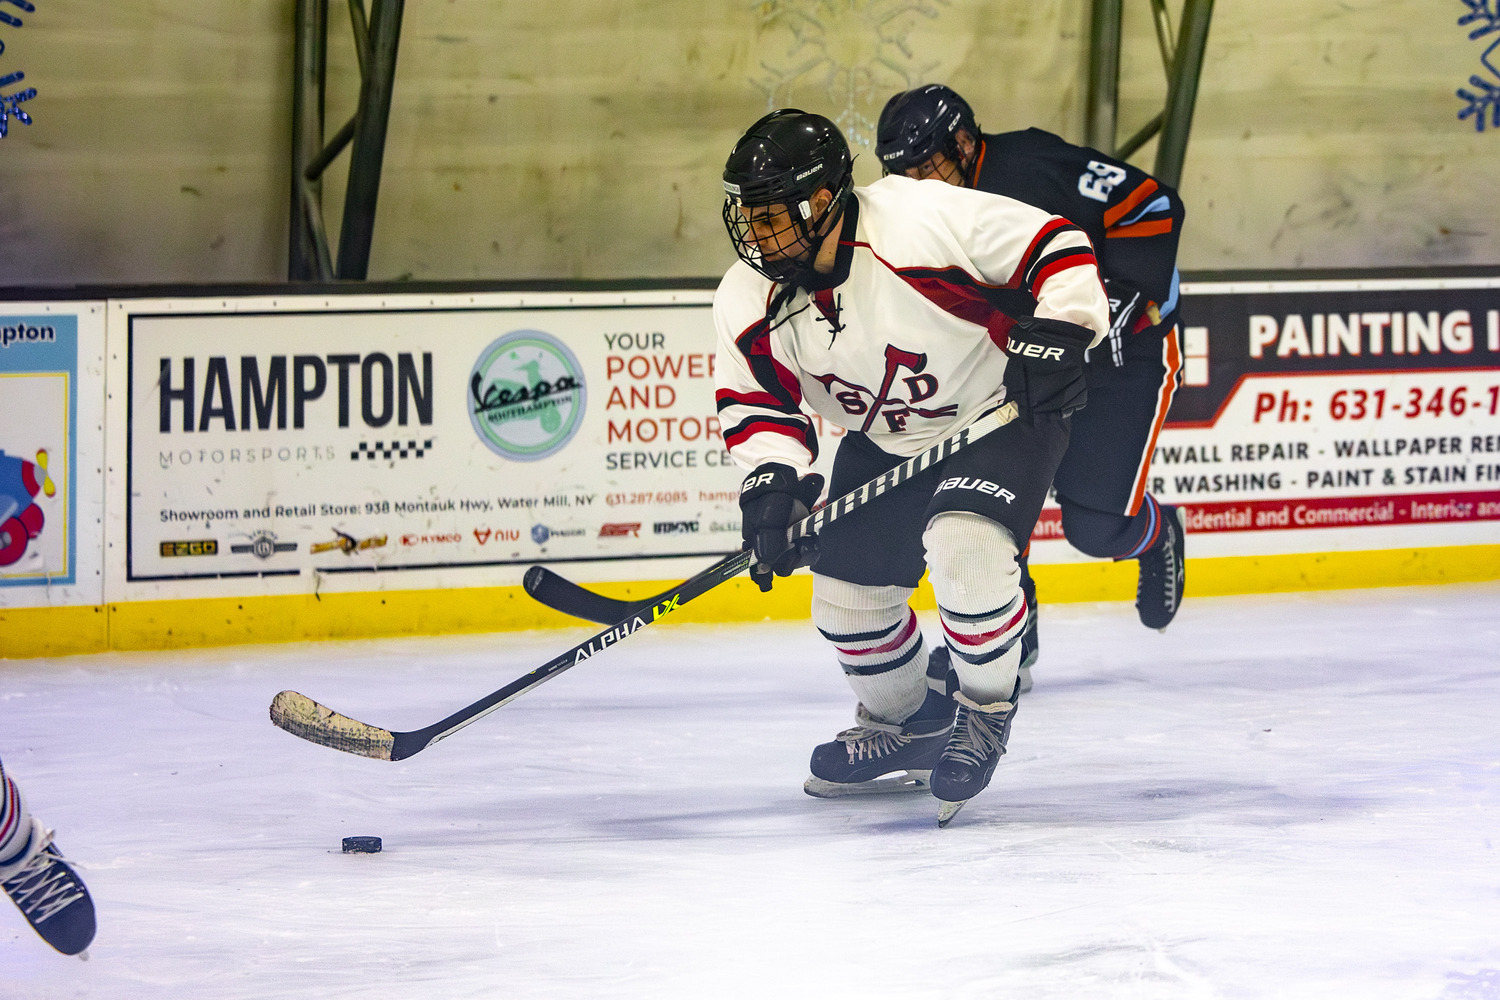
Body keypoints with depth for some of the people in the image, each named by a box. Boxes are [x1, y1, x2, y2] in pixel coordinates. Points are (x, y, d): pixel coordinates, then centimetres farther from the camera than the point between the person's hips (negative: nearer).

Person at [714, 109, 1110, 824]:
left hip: (1004, 414, -6)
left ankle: (986, 709, -4)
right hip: (883, 443, 6)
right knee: (848, 594, 4)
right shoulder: (749, 300, -14)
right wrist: (773, 479, -24)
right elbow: (755, 400, -7)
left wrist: (1057, 335, -32)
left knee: (962, 547, -30)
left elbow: (1054, 247, -23)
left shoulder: (926, 220, -31)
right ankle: (904, 724, 34)